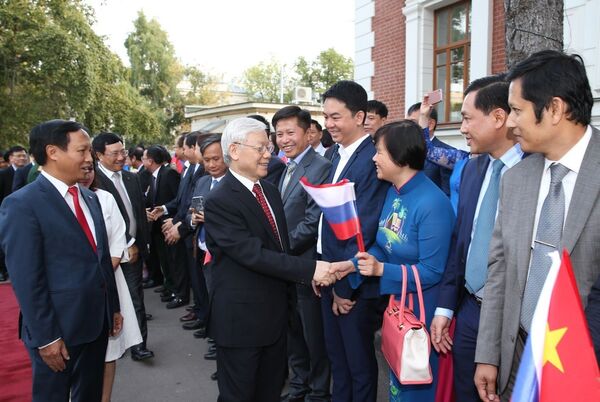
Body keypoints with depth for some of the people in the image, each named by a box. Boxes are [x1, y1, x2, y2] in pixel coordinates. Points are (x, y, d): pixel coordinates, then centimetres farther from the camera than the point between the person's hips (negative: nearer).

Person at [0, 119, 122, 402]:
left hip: (97, 321, 7)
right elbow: (26, 280, -17)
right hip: (57, 329, -7)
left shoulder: (90, 198, 9)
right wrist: (46, 337, -17)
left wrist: (113, 307, 12)